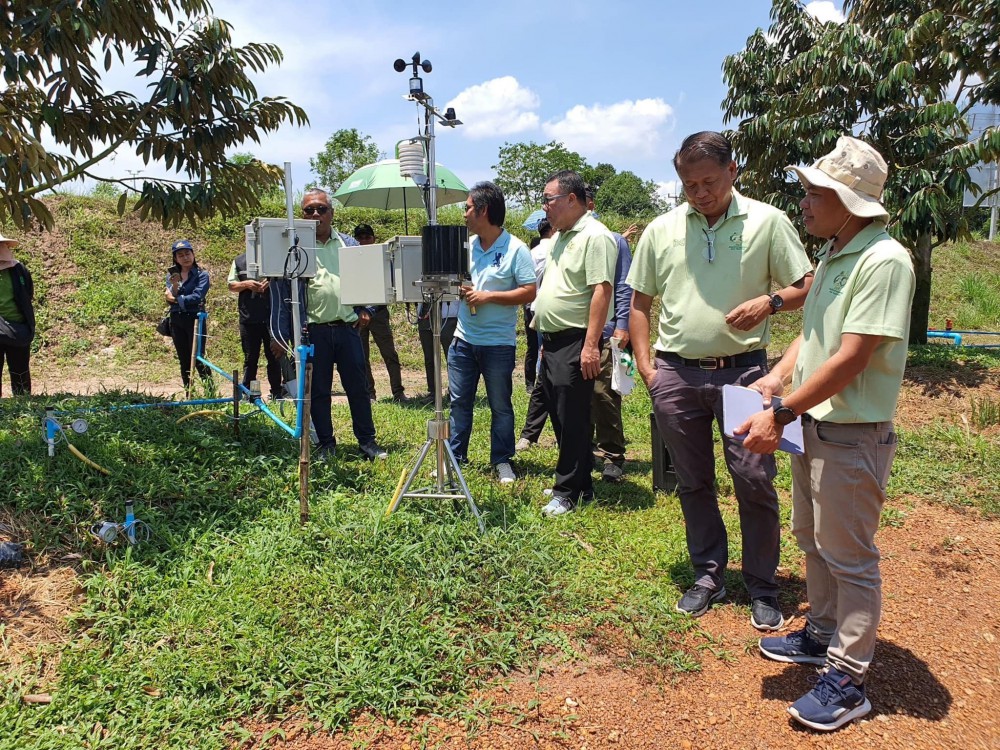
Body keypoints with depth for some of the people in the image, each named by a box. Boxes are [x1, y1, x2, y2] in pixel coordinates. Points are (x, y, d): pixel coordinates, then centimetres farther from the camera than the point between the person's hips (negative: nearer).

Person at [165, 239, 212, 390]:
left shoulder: (202, 274, -3)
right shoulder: (172, 275, 10)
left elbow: (197, 297, -16)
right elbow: (170, 299, 0)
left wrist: (176, 299, -6)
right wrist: (175, 285, -17)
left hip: (195, 319, -5)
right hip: (176, 321, 5)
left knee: (198, 359, -9)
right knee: (184, 361, 9)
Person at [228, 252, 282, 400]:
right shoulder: (239, 260, 12)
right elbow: (231, 285, 12)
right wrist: (246, 284, -8)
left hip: (272, 317, -1)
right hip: (248, 317, 1)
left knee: (274, 356, 4)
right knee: (250, 358, 6)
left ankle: (277, 393, 12)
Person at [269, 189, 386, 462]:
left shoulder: (349, 244, 11)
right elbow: (282, 293, -1)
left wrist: (365, 309, 4)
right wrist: (280, 334, -5)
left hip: (348, 328, 2)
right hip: (314, 332, -2)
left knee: (358, 388, 6)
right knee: (318, 391, 8)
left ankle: (367, 441, 17)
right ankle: (325, 443, 20)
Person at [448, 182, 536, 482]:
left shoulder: (515, 249, -10)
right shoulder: (466, 245, 8)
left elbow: (529, 292, -14)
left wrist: (488, 296, -19)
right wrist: (457, 288, -7)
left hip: (498, 343, -5)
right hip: (463, 339, 5)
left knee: (500, 406, 7)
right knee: (459, 402, 11)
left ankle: (502, 461, 20)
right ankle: (454, 457, 22)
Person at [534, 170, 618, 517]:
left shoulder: (595, 237, -12)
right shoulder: (561, 237, 18)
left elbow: (601, 291, -20)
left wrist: (591, 345, -26)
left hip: (575, 343, -10)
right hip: (552, 342, 10)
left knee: (572, 421, -3)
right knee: (560, 418, 14)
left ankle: (568, 492, 8)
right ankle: (580, 485, 26)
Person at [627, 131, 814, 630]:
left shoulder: (767, 222, -1)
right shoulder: (661, 230, 6)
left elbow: (807, 286, 2)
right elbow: (640, 302, 11)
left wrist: (769, 302, -19)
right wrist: (644, 365, 2)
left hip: (743, 371, -2)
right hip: (676, 375, 3)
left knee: (755, 482, 1)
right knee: (693, 483, 13)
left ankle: (762, 588, 20)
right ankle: (708, 576, 30)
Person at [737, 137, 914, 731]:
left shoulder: (883, 260, -20)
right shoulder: (832, 255, 10)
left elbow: (850, 359, -25)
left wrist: (781, 414, -23)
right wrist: (778, 378, -1)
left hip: (853, 435, -9)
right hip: (813, 424, 9)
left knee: (850, 558, 3)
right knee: (814, 539, 21)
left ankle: (849, 680, 18)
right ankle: (823, 635, 40)